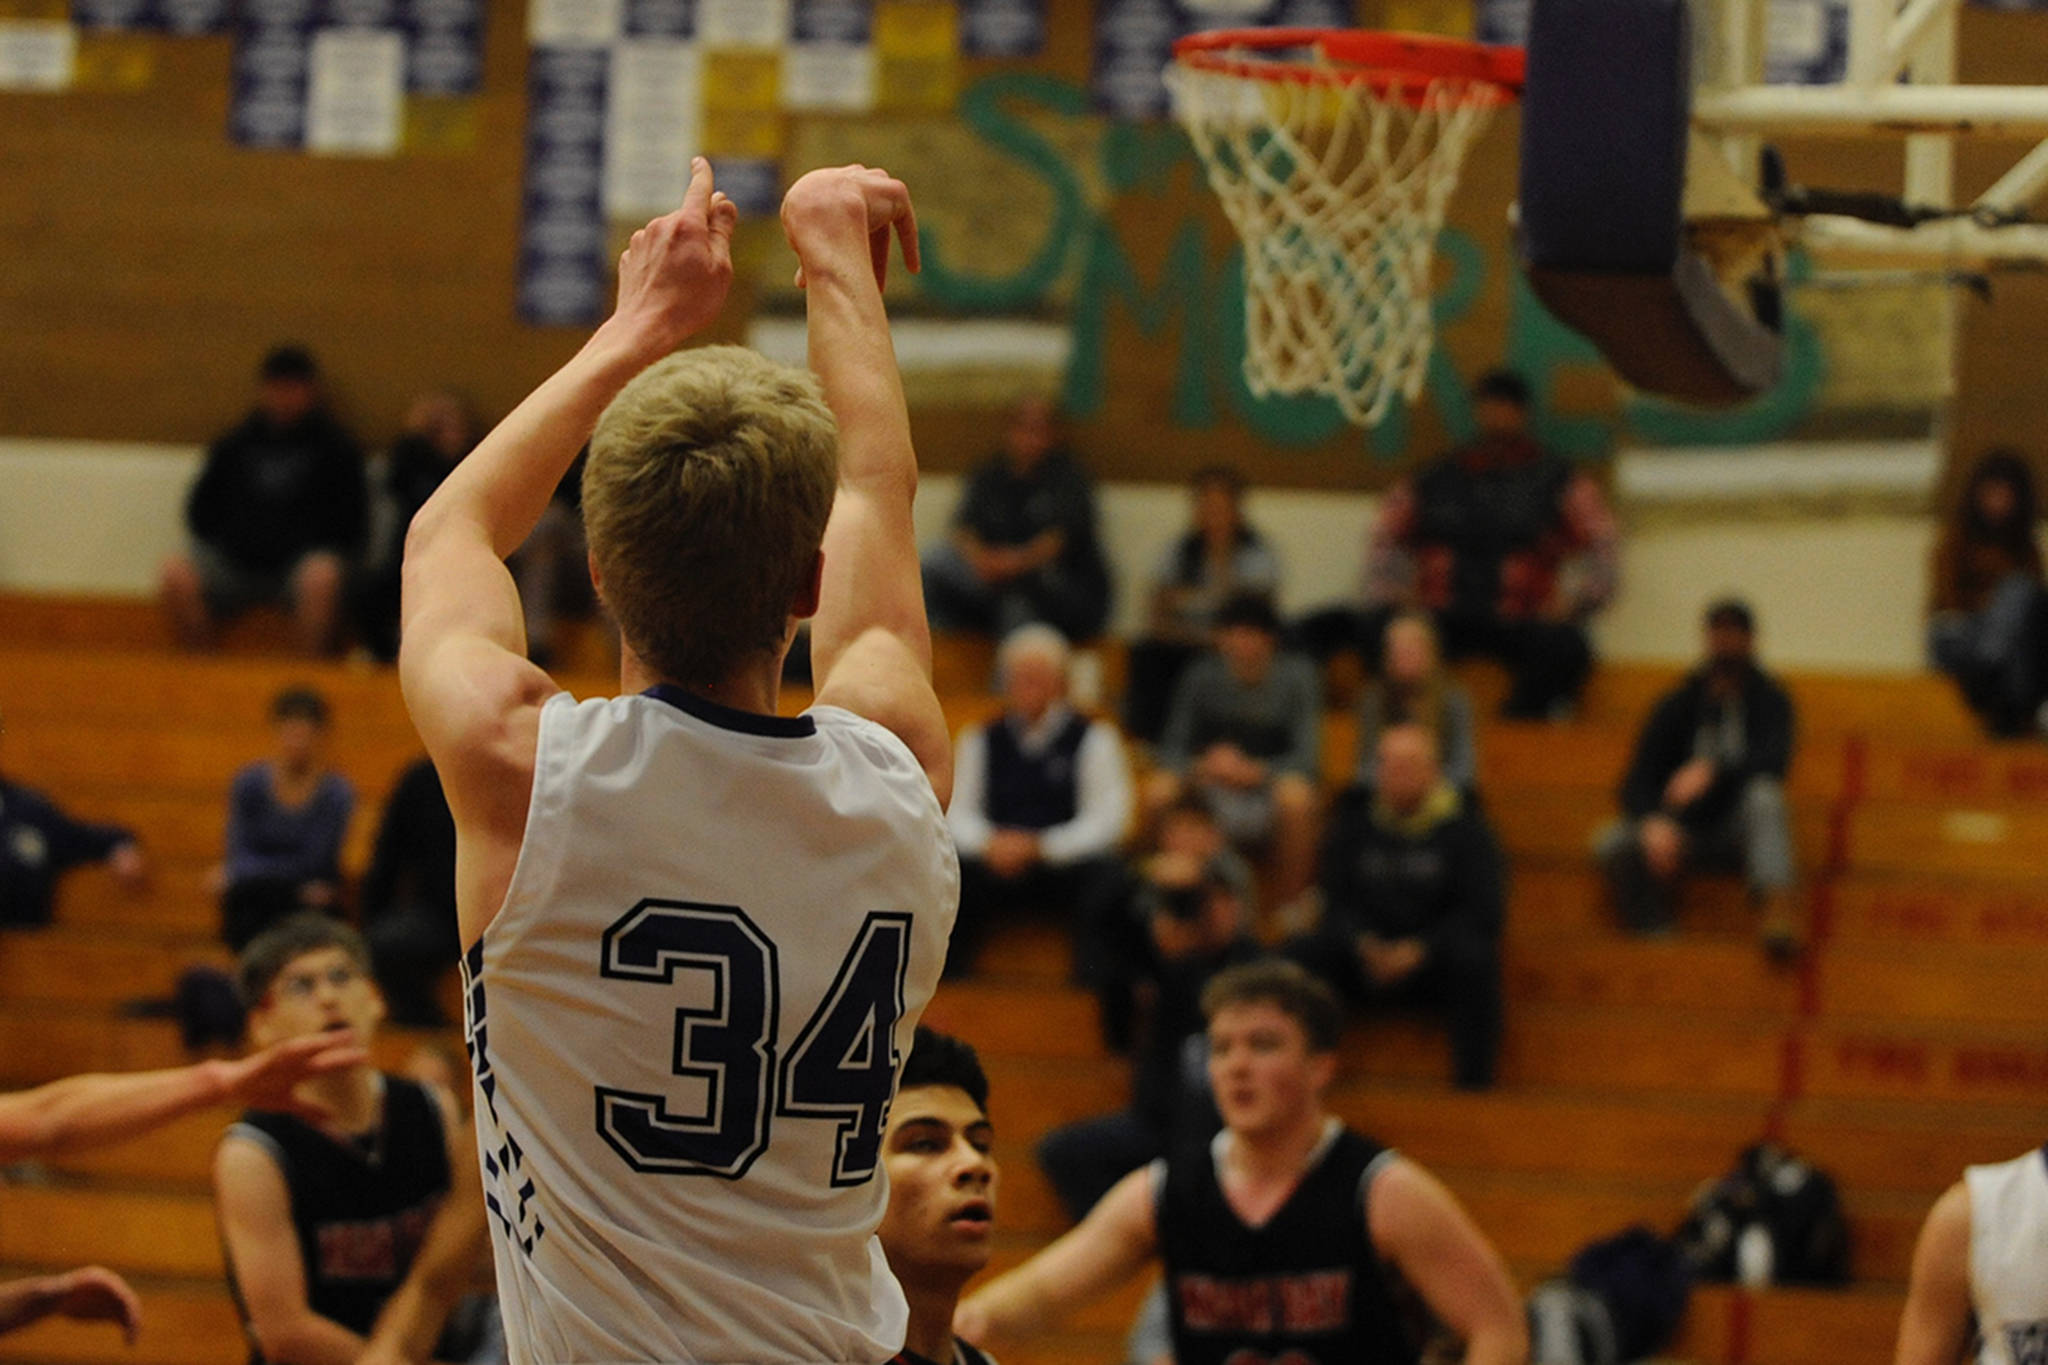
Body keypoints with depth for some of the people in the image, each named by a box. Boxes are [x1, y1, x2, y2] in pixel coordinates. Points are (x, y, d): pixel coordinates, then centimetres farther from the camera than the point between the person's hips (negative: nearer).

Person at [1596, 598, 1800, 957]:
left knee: (1763, 793, -37)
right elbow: (1638, 780, -1)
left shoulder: (1769, 701, 5)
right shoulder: (1677, 706, 9)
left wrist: (1712, 769, -34)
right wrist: (1654, 822, -25)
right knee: (1614, 843, -27)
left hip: (1740, 830, -2)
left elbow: (1773, 758, -16)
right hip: (1683, 831, 2)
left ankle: (1777, 906, -56)